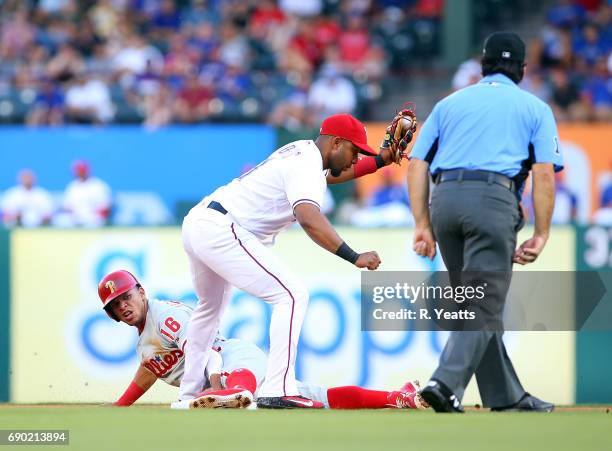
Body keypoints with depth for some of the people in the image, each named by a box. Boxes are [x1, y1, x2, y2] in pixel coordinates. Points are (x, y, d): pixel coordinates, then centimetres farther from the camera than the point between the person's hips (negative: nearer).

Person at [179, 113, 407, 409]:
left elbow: (332, 174, 37)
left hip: (197, 222, 11)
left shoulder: (302, 150, 17)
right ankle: (278, 391, -23)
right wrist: (354, 257, -35)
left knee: (211, 307, 29)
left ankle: (189, 393, 38)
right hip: (221, 230, -11)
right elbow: (309, 218, -31)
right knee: (291, 296, -14)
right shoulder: (307, 164, -14)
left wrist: (382, 160, 24)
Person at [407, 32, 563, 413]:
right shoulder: (534, 107, 16)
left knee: (475, 304, 14)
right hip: (494, 199, -4)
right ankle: (447, 383, -26)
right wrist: (541, 234, 3)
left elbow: (417, 165, 13)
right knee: (483, 307, -6)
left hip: (444, 199, 4)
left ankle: (507, 396, 17)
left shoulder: (450, 103, 24)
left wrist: (423, 225, 11)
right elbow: (545, 173, 3)